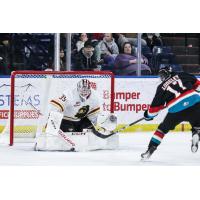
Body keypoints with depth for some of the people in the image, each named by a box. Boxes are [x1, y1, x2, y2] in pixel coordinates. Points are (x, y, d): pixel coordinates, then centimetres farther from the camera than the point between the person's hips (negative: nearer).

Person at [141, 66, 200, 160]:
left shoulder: (162, 88, 15)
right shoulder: (181, 75, 16)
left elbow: (155, 106, 18)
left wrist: (149, 114, 35)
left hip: (176, 109, 0)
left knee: (163, 128, 19)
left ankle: (150, 150, 15)